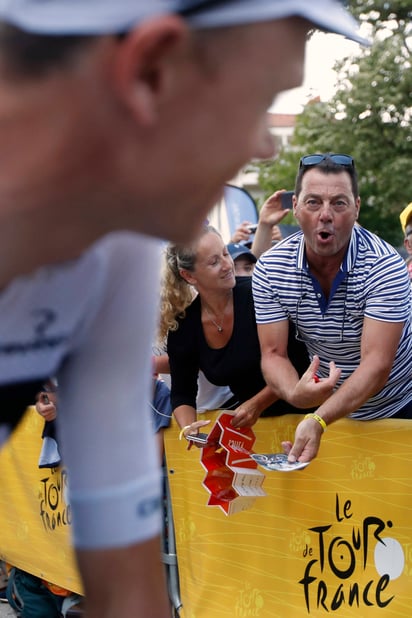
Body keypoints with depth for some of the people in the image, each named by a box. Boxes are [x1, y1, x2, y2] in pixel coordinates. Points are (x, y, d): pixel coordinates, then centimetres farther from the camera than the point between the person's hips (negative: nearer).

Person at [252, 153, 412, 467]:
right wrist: (295, 393, -37)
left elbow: (376, 364, -32)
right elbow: (274, 354, -13)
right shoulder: (270, 270, -14)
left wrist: (318, 421, -46)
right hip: (328, 404, 3)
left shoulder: (385, 266, -26)